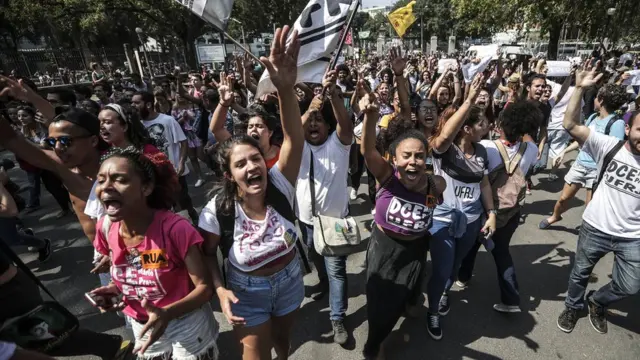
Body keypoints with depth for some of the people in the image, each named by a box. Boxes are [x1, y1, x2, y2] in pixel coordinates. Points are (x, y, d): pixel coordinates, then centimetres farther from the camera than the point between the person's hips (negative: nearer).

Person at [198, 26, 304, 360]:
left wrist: (286, 90, -54)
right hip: (247, 292, -2)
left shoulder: (279, 187, -24)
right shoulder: (217, 210, -25)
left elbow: (294, 142, -40)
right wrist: (220, 289, -23)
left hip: (289, 280, 2)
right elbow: (208, 253, -7)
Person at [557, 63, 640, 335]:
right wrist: (580, 88, -30)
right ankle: (573, 306, 43)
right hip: (595, 228, -2)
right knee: (580, 273, 17)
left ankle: (596, 302, 45)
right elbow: (571, 125, -22)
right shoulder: (609, 146, -12)